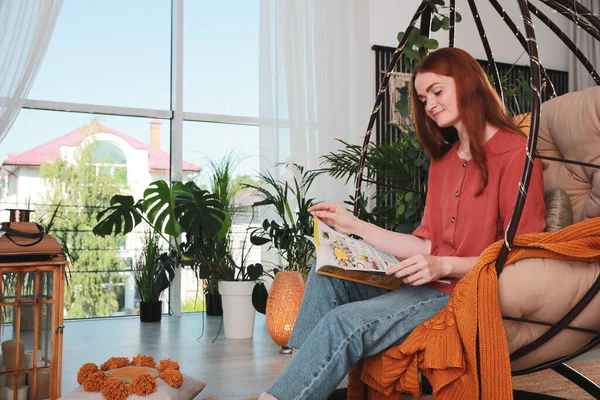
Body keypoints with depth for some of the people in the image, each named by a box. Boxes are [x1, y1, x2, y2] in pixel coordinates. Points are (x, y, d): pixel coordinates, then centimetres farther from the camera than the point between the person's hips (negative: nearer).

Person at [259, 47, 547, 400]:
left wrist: (444, 266, -24)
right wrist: (356, 226, 9)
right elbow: (427, 247, 12)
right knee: (327, 275, -8)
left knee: (344, 322, -26)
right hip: (435, 285, 8)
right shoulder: (443, 159, 18)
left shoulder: (514, 152, -7)